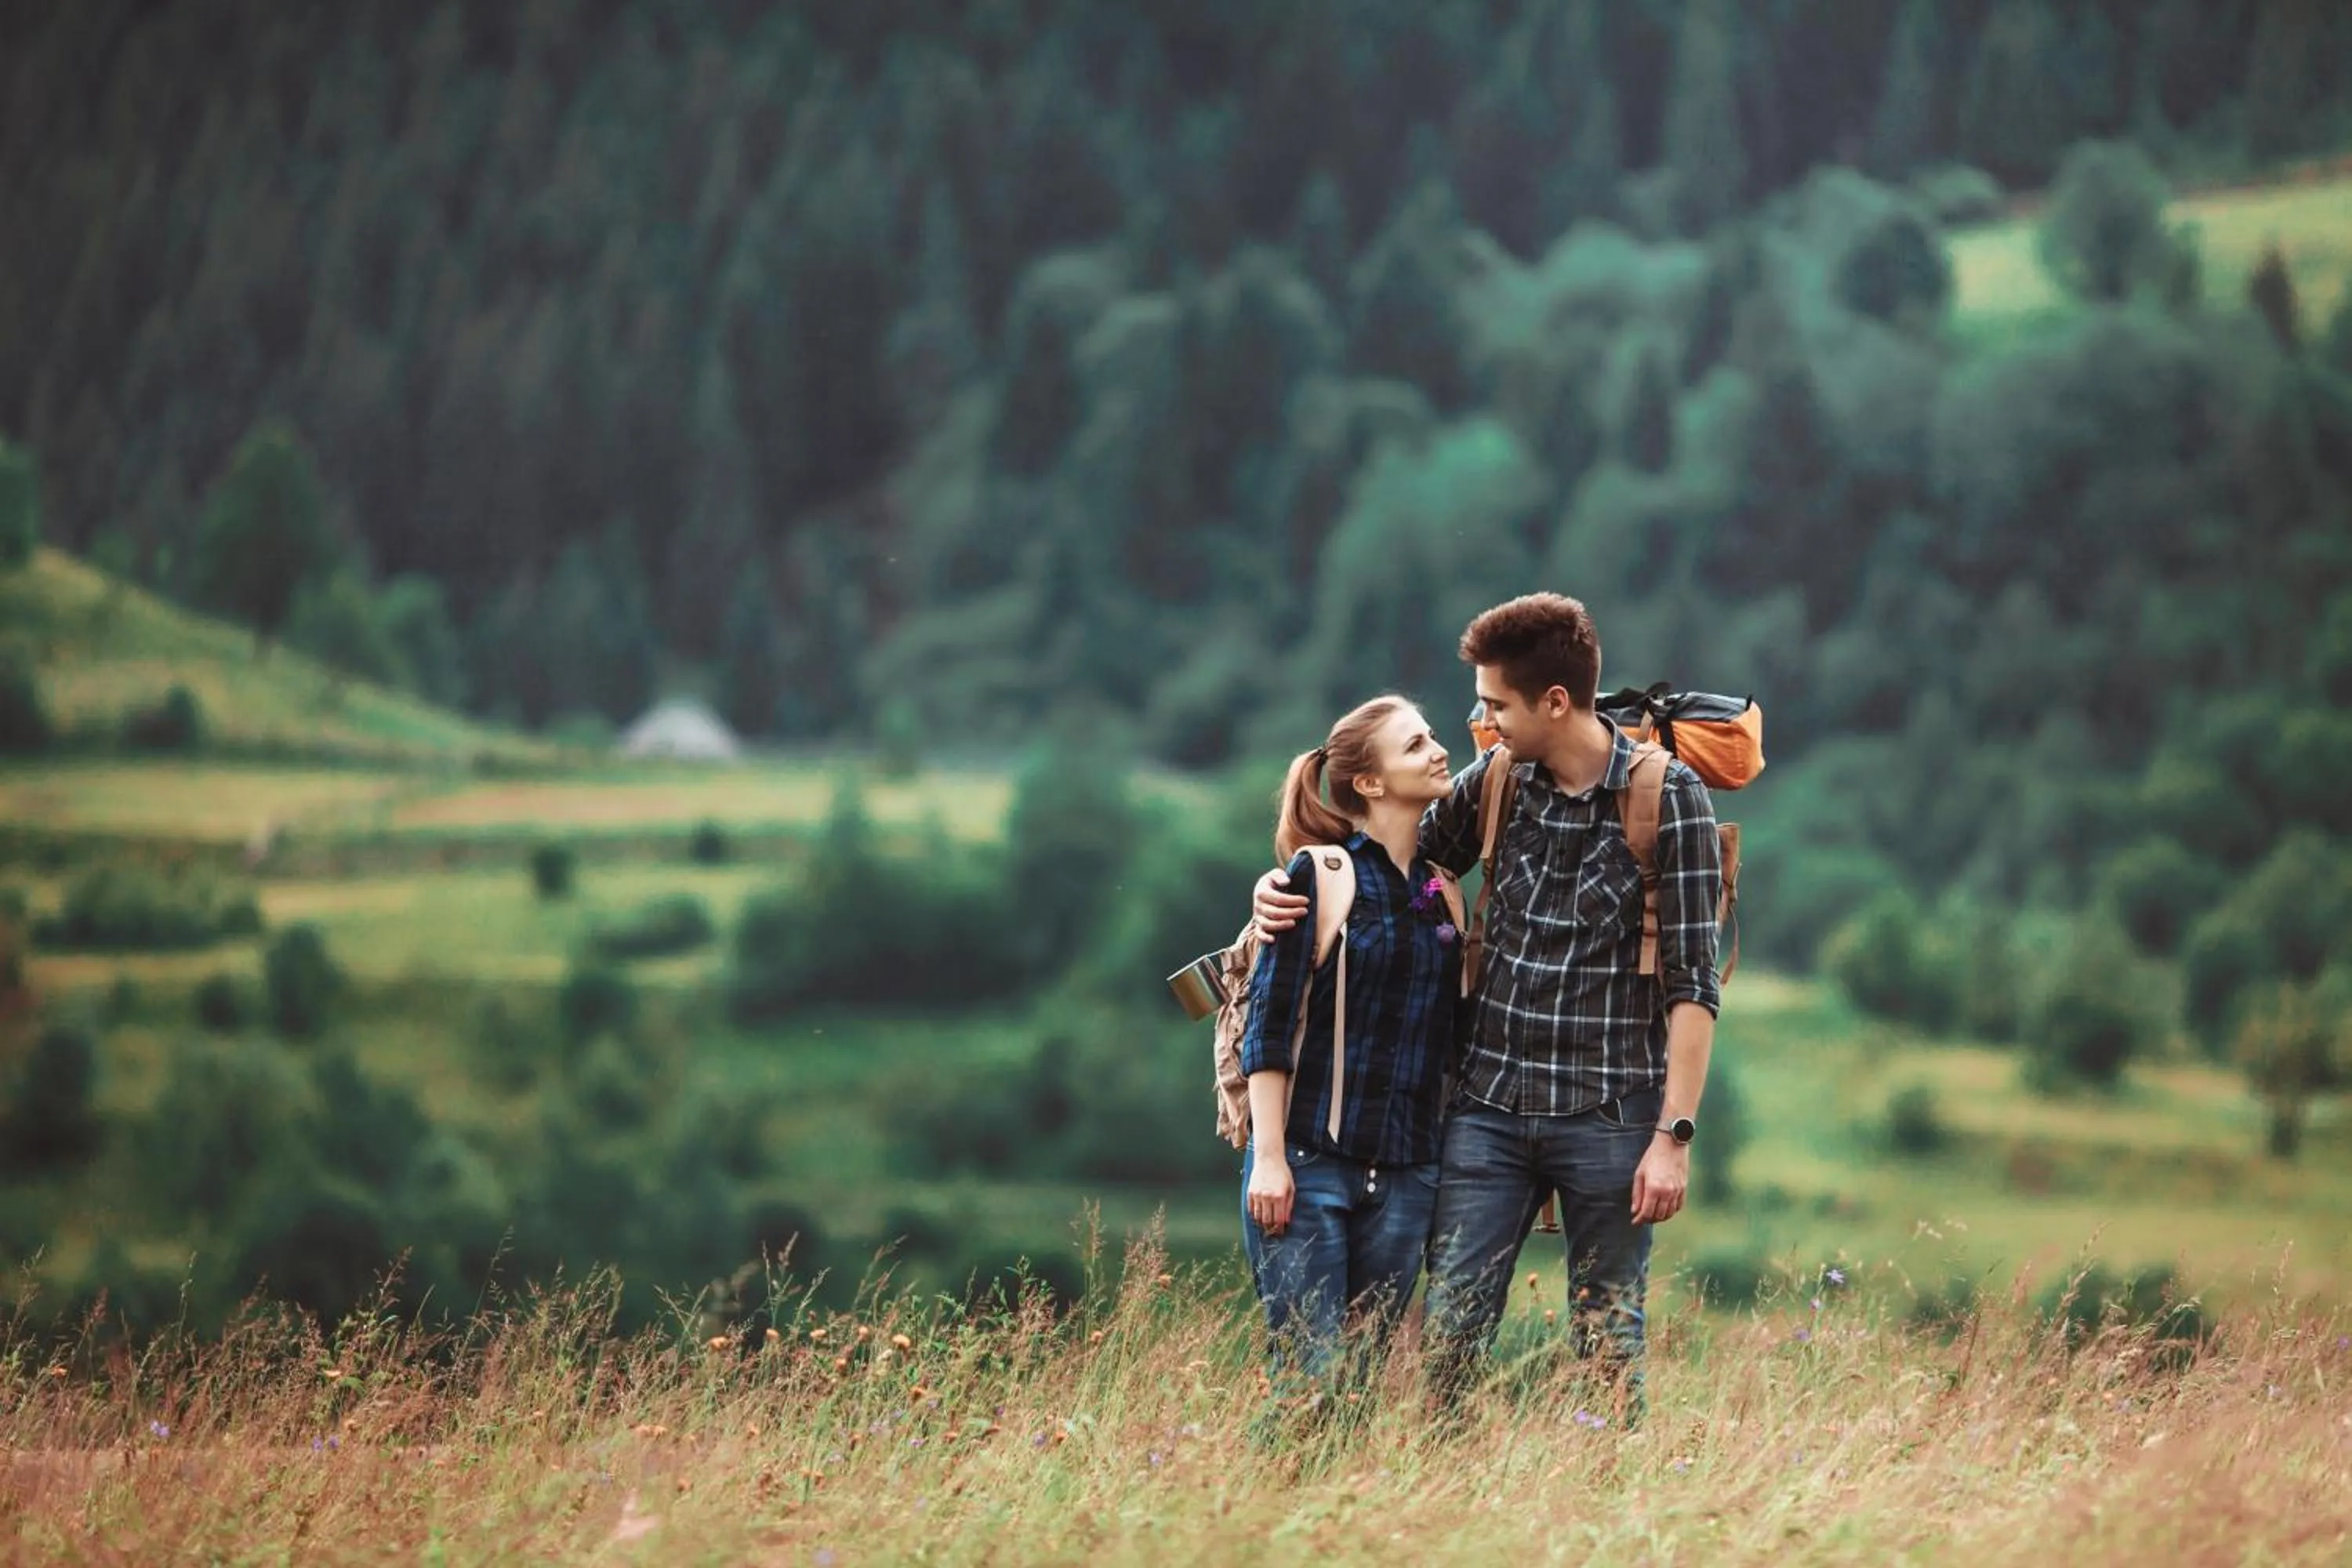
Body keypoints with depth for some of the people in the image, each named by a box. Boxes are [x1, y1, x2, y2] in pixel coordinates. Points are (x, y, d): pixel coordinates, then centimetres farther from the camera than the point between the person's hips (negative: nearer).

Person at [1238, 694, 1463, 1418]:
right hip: (1311, 1162, -5)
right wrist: (1269, 1158, -13)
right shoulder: (1319, 875, -4)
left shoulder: (1438, 889, 12)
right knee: (1309, 1379, -9)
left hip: (1405, 1170, 5)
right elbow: (1269, 1024, -7)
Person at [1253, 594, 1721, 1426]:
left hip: (1608, 1118, -4)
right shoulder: (1497, 781, 5)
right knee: (1451, 1327, 0)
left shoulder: (1667, 797, -8)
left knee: (1606, 1336, 5)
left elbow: (1693, 980, -9)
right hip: (1489, 1104, 4)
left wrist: (1674, 1134, -13)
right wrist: (1285, 885, 2)